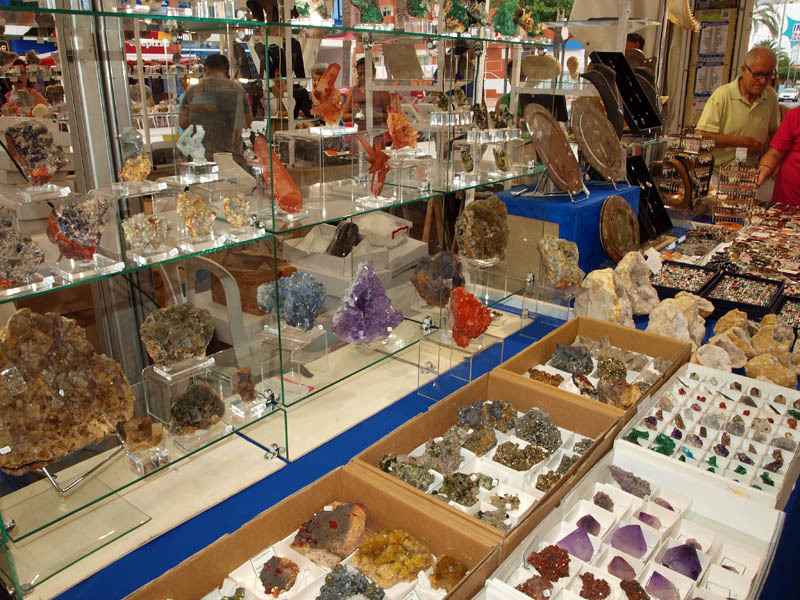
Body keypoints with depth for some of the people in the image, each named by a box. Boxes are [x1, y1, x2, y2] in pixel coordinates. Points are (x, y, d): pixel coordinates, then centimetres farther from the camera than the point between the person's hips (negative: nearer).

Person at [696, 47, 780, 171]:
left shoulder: (771, 96, 9)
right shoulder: (722, 95, -8)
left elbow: (772, 132, 22)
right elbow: (701, 136, -16)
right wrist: (743, 142, -14)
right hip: (717, 173, -4)